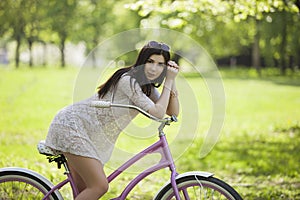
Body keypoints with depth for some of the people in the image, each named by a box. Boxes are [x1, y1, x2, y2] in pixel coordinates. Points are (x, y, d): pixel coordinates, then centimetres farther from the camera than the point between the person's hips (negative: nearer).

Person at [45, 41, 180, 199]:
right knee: (100, 186, -15)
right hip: (72, 126, -10)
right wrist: (168, 82, -18)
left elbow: (173, 112, 5)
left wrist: (172, 81, -6)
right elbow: (158, 113, -26)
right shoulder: (128, 81, -22)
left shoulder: (147, 87, 7)